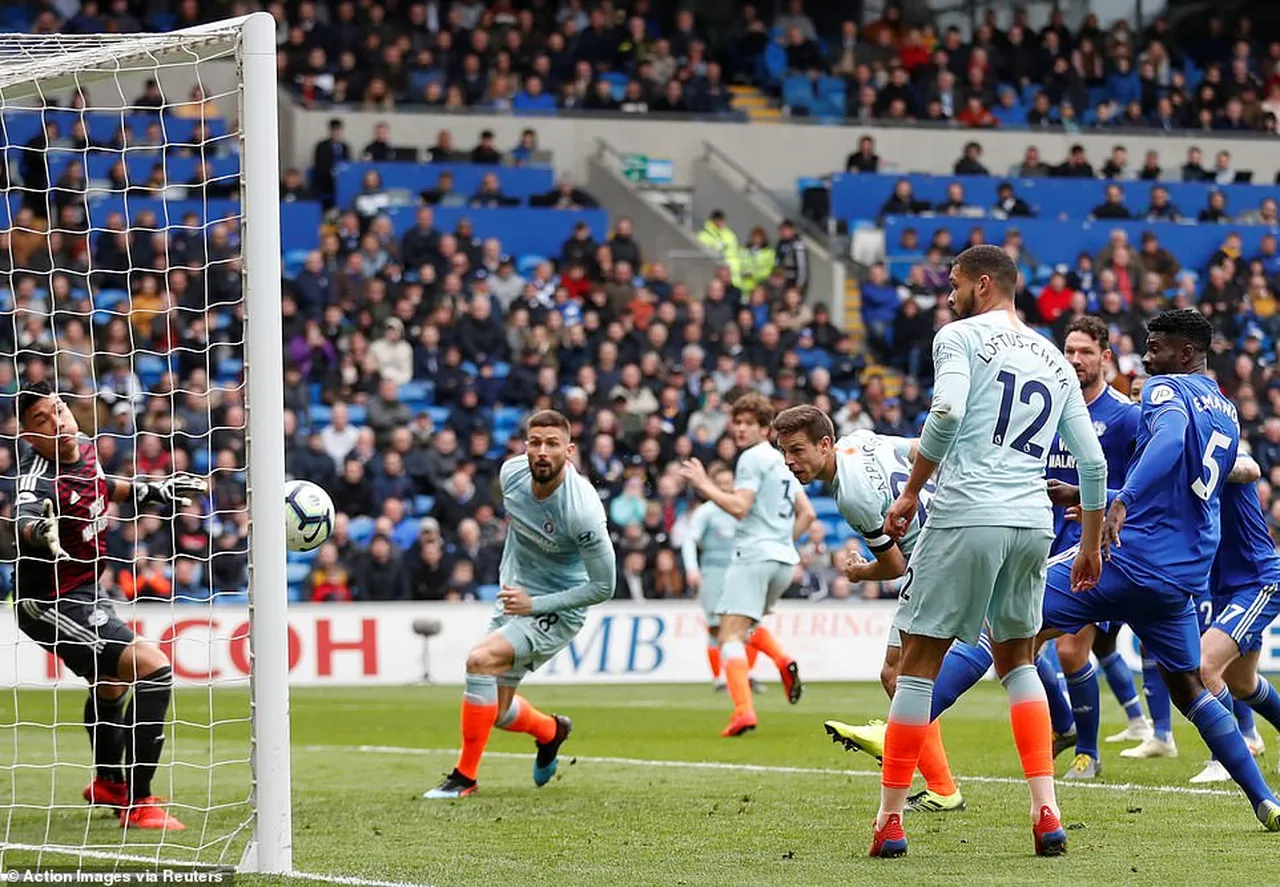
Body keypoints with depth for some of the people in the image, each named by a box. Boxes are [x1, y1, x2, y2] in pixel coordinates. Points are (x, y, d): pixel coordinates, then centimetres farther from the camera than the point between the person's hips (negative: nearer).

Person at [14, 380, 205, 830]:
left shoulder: (83, 446, -4)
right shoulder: (39, 477, -31)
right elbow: (25, 519, -54)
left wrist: (151, 491, 24)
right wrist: (39, 531, -75)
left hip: (83, 593, 10)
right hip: (55, 604, -10)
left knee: (111, 683, 33)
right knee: (154, 670, -22)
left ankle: (108, 784, 60)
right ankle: (138, 805, -16)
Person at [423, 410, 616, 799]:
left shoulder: (583, 511, -29)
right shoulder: (512, 472, -10)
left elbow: (602, 587, -20)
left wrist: (535, 604, -22)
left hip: (557, 611, -7)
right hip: (515, 599, 7)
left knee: (480, 660, -29)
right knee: (497, 712, 12)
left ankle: (465, 776, -18)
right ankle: (551, 730, 48)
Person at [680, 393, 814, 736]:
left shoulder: (753, 458, -7)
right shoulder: (783, 461, 21)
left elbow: (739, 507, -18)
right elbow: (806, 514, 23)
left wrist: (705, 486, -10)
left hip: (754, 554, -9)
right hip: (784, 558, 9)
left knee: (731, 636, -13)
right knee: (746, 624, 28)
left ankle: (744, 710, -30)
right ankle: (784, 663, 3)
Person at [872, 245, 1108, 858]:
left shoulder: (960, 337, 3)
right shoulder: (1055, 360, 20)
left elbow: (946, 413, -15)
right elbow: (1092, 462, 17)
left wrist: (911, 491, -6)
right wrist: (1092, 545, 25)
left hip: (965, 515, -5)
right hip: (1032, 525, 5)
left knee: (918, 664, 2)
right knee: (1017, 660, 20)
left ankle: (890, 820, 2)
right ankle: (1046, 813, 4)